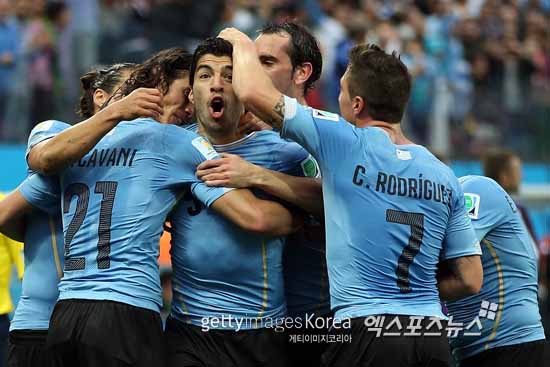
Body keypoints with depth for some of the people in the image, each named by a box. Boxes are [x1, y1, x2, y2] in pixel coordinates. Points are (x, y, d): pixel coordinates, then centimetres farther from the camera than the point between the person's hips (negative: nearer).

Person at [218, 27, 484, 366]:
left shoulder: (348, 144, -5)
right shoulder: (444, 176, 8)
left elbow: (254, 92, -4)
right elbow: (470, 280, 9)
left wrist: (242, 43, 16)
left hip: (365, 338, -5)